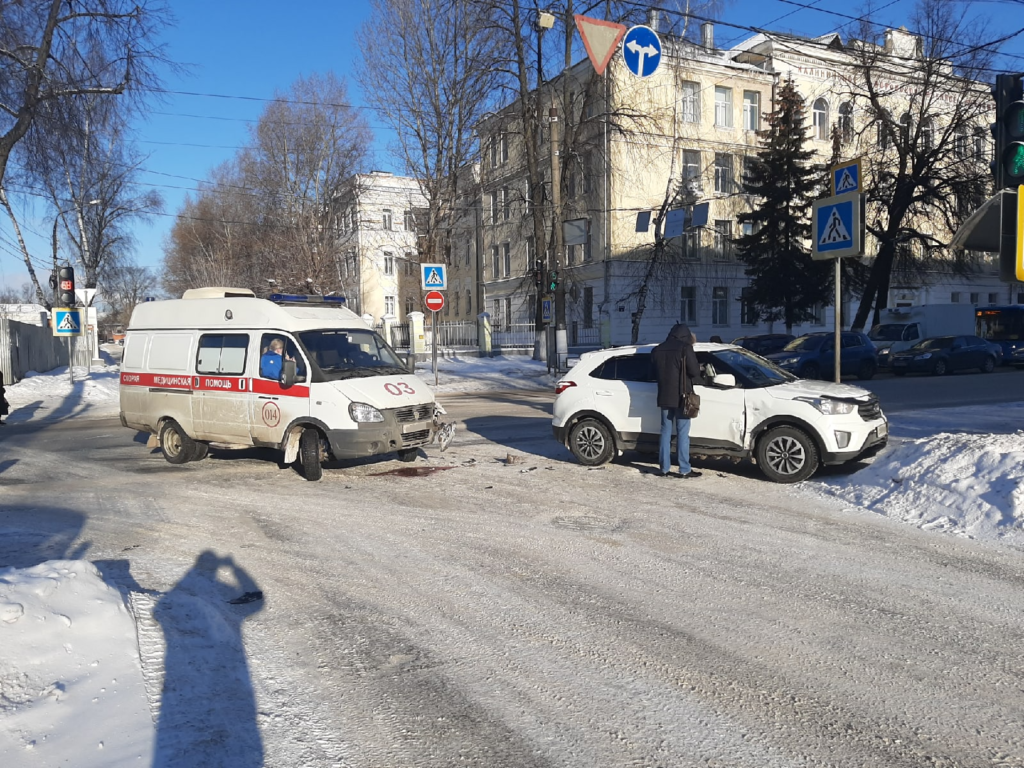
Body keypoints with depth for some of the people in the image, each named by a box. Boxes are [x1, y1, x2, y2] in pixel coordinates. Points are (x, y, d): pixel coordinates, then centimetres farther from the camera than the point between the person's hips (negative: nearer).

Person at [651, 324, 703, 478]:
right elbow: (694, 371, -11)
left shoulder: (657, 350, 10)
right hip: (681, 396, -5)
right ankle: (684, 470, 1)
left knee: (665, 432, 10)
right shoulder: (685, 348, -9)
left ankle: (665, 468, 11)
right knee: (682, 433, -1)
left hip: (664, 397, 5)